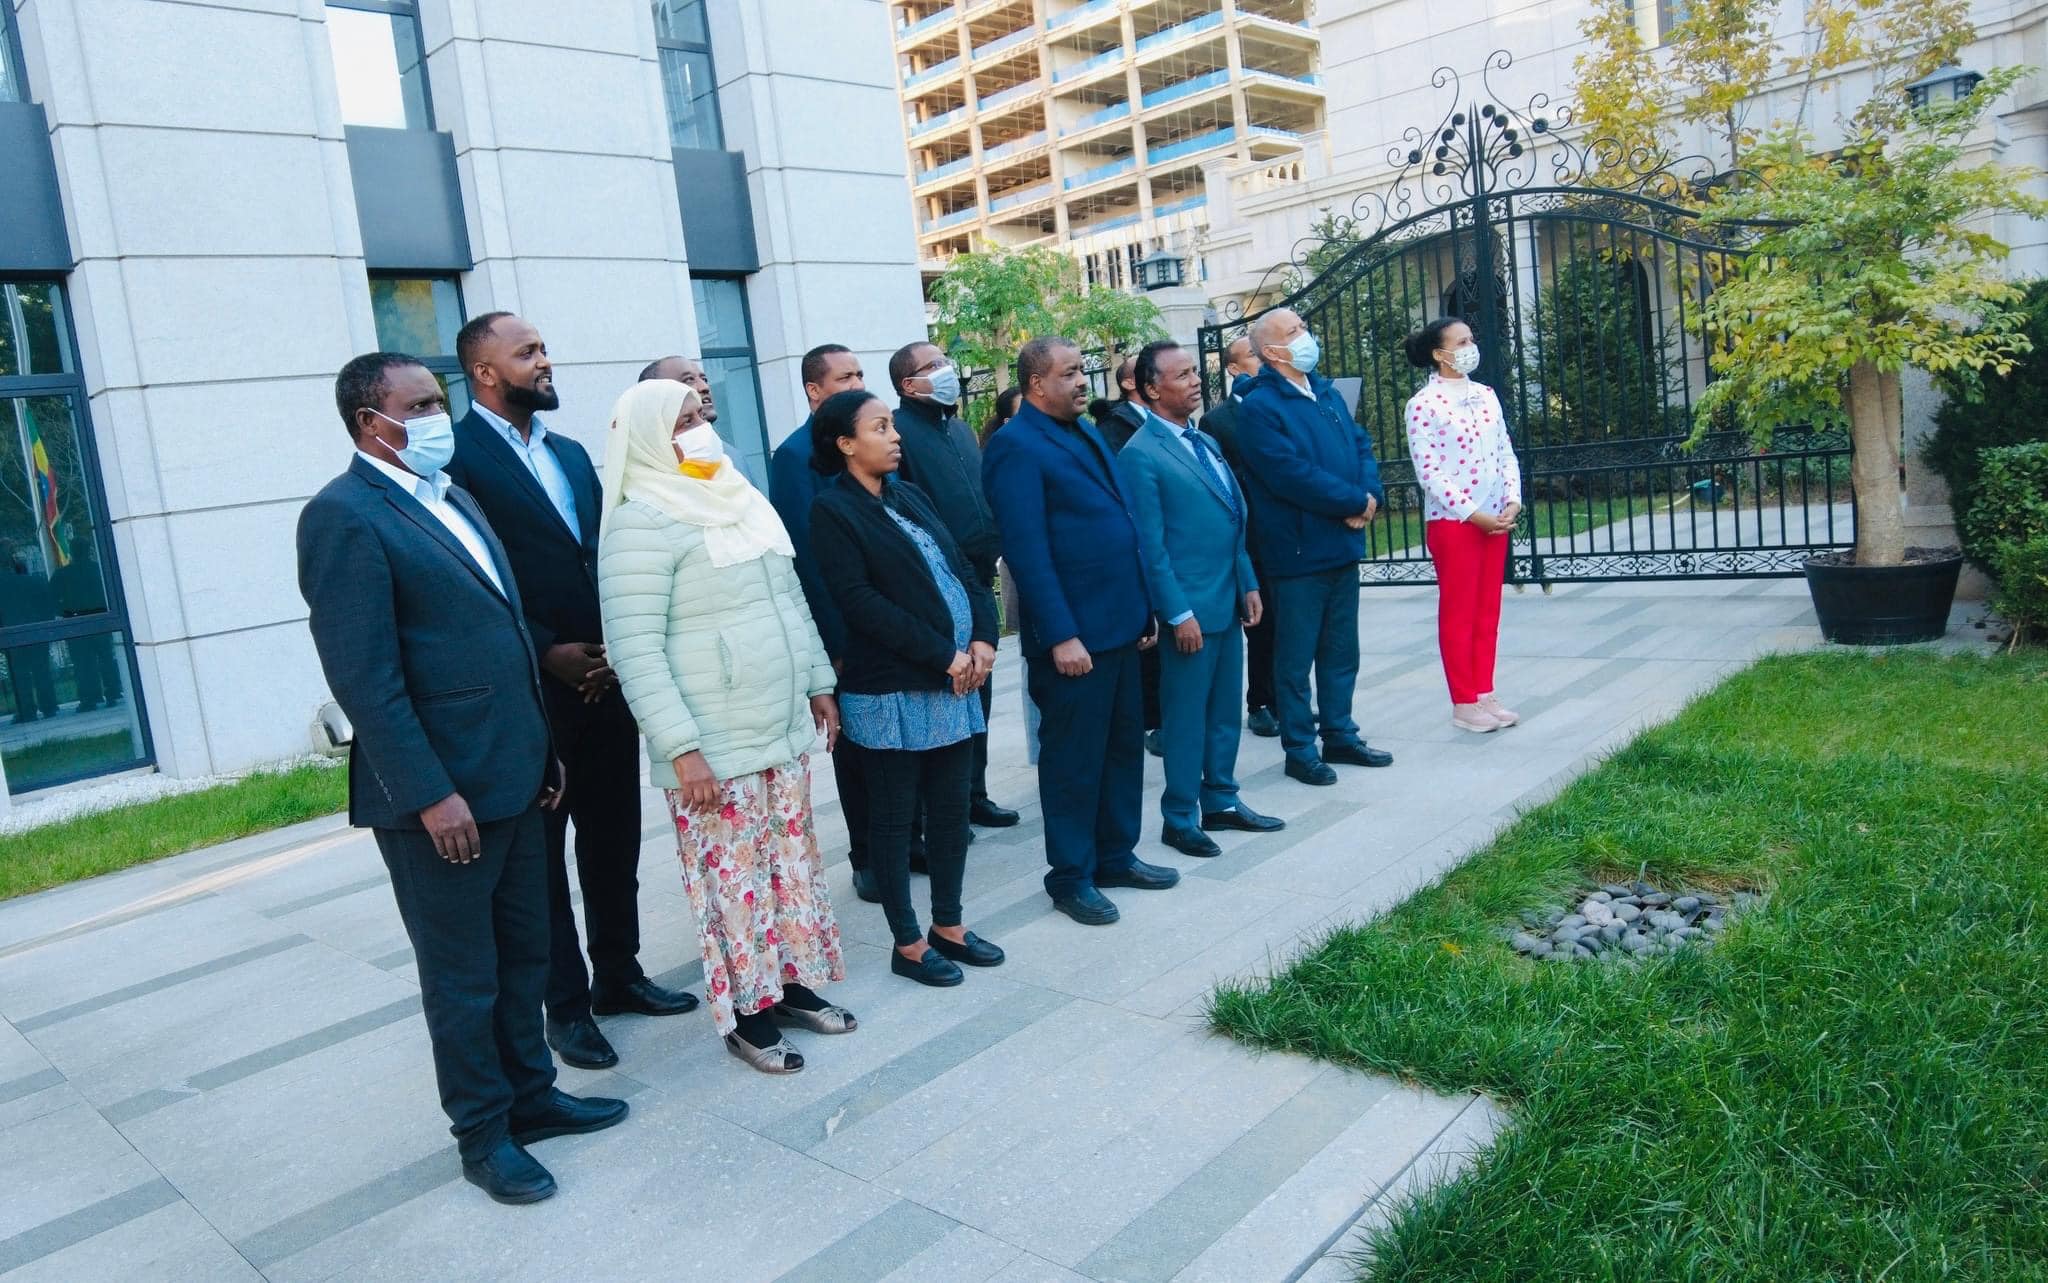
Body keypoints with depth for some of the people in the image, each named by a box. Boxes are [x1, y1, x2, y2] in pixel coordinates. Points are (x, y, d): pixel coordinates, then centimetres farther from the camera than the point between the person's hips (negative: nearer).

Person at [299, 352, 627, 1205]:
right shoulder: (345, 516, -13)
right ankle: (483, 1134, 25)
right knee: (463, 977, 8)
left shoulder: (451, 497, 13)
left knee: (524, 955, 19)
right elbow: (362, 677, -19)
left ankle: (530, 1095, 36)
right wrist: (429, 793, -21)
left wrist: (541, 748, 15)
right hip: (440, 793, -8)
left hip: (513, 776, 8)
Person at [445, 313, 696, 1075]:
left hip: (605, 680, 7)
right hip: (531, 692, -6)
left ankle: (618, 975, 32)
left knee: (615, 840, 16)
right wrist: (546, 652, -16)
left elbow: (606, 556, 13)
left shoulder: (571, 454, 14)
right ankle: (566, 1003, 21)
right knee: (541, 854, 8)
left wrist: (619, 645, -2)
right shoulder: (458, 457, -9)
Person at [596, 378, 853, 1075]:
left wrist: (818, 684, 16)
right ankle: (747, 1013, 18)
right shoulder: (642, 523, -13)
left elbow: (792, 599, 19)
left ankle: (793, 981, 30)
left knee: (792, 861, 14)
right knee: (734, 877, 2)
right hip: (713, 750, -7)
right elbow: (636, 650, -17)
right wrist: (681, 749, -20)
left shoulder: (741, 499, 11)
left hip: (785, 731, 7)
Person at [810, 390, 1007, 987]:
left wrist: (983, 639, -6)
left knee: (952, 807, 13)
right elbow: (860, 602, -16)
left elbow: (964, 567, 10)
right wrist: (943, 655, -16)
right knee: (894, 816, 6)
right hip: (890, 690, -7)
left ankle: (948, 925, 28)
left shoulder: (911, 496, 12)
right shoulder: (833, 510, -8)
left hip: (956, 682, 7)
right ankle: (907, 943, 18)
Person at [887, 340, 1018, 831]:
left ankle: (973, 795, 28)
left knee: (977, 693, 15)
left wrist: (990, 550, 13)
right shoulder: (899, 432, -11)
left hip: (977, 584, 8)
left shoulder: (960, 429, 16)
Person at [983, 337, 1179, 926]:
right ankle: (1071, 877, 18)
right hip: (1073, 633, -8)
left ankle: (1116, 855, 31)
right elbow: (1027, 549, -17)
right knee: (1074, 757, 3)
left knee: (1125, 745, 16)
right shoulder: (1016, 447, -12)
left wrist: (1144, 607, 15)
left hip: (1121, 622, 8)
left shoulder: (1085, 431, 14)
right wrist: (1061, 635, -19)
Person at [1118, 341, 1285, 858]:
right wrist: (1179, 613, -16)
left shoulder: (1206, 442, 13)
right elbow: (1151, 544, -14)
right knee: (1186, 717, 3)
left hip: (1228, 601, 8)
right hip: (1189, 609, -8)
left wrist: (1248, 583, 12)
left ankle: (1220, 801, 29)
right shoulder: (1140, 455, -12)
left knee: (1225, 709, 15)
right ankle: (1179, 819, 16)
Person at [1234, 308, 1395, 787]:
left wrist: (1369, 497, -8)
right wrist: (1356, 501, -14)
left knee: (1341, 651, 16)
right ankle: (1299, 750, 13)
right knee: (1296, 656, 3)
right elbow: (1292, 476, -21)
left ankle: (1339, 736, 28)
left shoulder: (1325, 392, 13)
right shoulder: (1259, 407, -12)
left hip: (1343, 547, 8)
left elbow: (1362, 446, 12)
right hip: (1298, 553, -8)